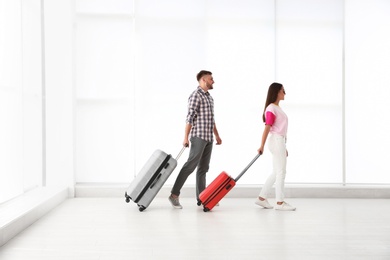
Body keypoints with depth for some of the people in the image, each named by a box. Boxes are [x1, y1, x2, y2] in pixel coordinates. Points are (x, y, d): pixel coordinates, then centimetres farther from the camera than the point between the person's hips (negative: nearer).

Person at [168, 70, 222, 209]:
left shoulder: (209, 97, 18)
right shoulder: (196, 95, -9)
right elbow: (190, 117, -14)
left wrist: (217, 135, 24)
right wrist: (186, 137, -18)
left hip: (208, 138, 9)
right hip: (198, 136, -9)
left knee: (203, 168, 8)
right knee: (190, 165, -10)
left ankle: (201, 198, 12)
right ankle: (174, 194, -5)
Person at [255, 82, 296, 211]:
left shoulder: (277, 108, 17)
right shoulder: (271, 108, -12)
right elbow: (267, 128, -19)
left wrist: (284, 147, 22)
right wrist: (262, 145, -24)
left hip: (280, 141, 10)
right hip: (276, 141, -10)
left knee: (276, 173, 12)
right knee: (281, 172, -5)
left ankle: (262, 198, 16)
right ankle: (280, 202, 2)